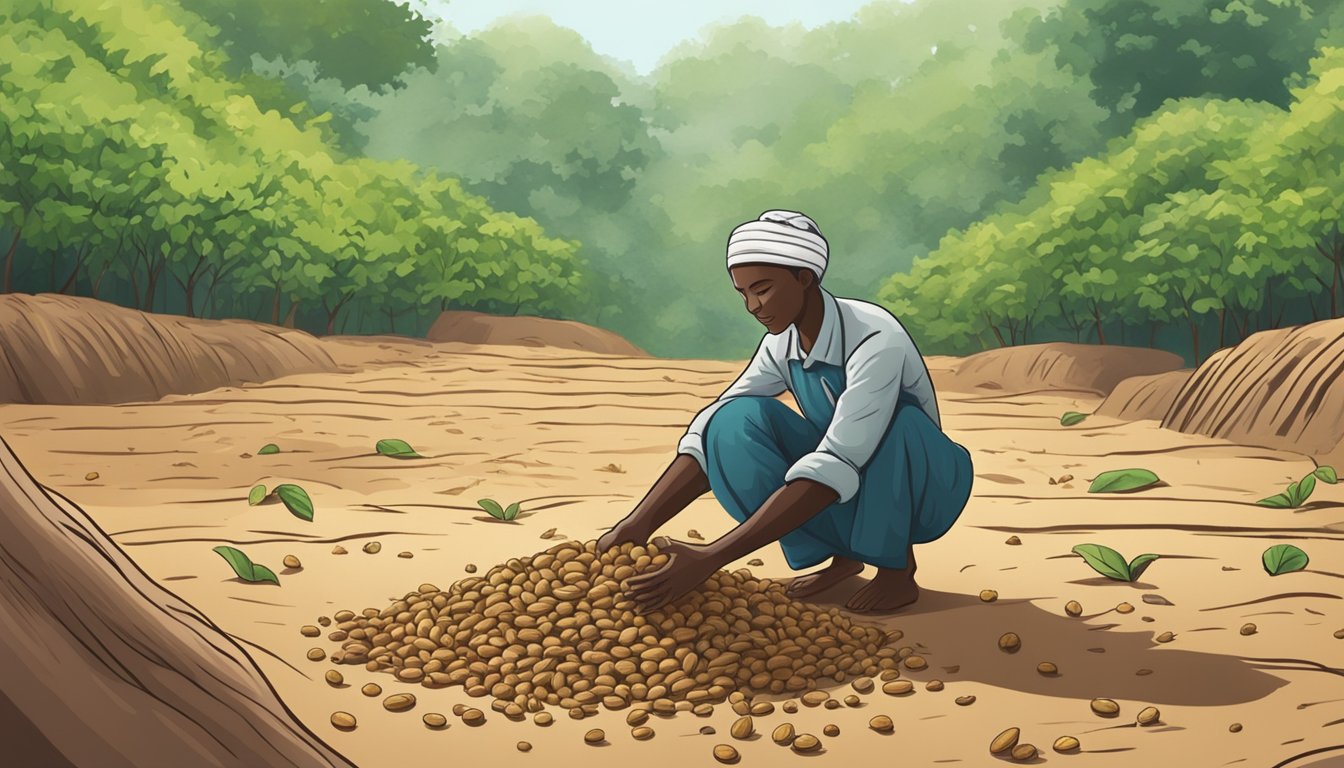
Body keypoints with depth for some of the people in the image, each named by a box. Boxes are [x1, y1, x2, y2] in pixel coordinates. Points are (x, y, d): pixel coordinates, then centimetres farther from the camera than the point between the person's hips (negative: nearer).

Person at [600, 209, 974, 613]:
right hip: (843, 496, 5)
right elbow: (712, 430, -13)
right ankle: (843, 553, -5)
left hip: (920, 490, -5)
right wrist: (638, 524, -29)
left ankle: (896, 567, -13)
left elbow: (835, 466, -39)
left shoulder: (876, 340, -30)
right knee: (739, 420, -19)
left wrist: (712, 558, -45)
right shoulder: (781, 343, -9)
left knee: (892, 418, -38)